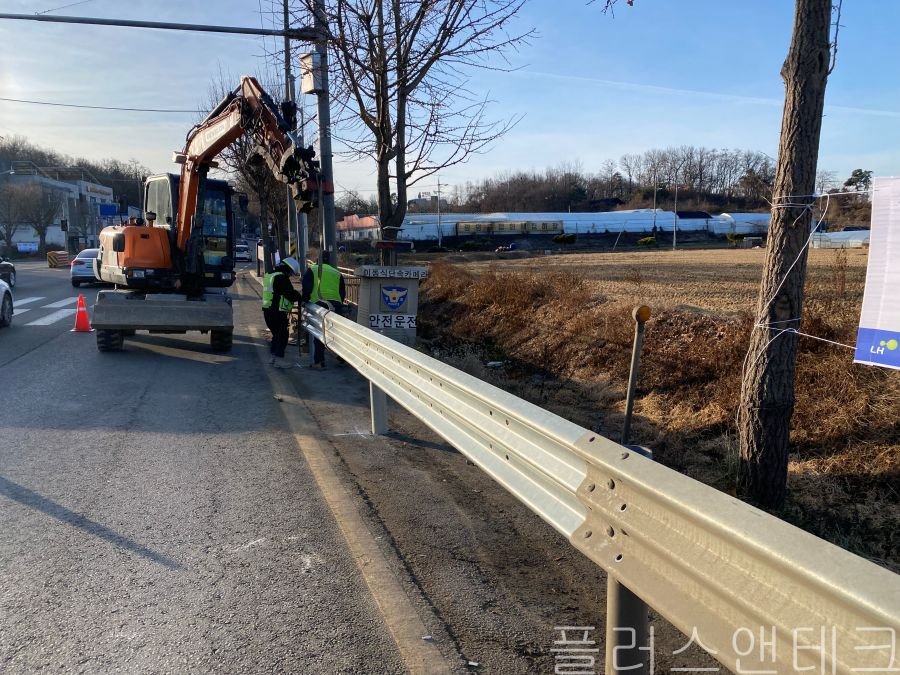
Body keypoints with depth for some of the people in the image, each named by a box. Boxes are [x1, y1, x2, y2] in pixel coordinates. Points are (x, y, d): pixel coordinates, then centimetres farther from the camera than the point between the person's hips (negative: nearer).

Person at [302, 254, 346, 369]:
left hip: (320, 304, -3)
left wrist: (305, 300, 14)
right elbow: (343, 293, 22)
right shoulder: (337, 273, 21)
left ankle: (319, 362, 2)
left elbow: (306, 287, 1)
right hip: (337, 305, 3)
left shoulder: (312, 270, 11)